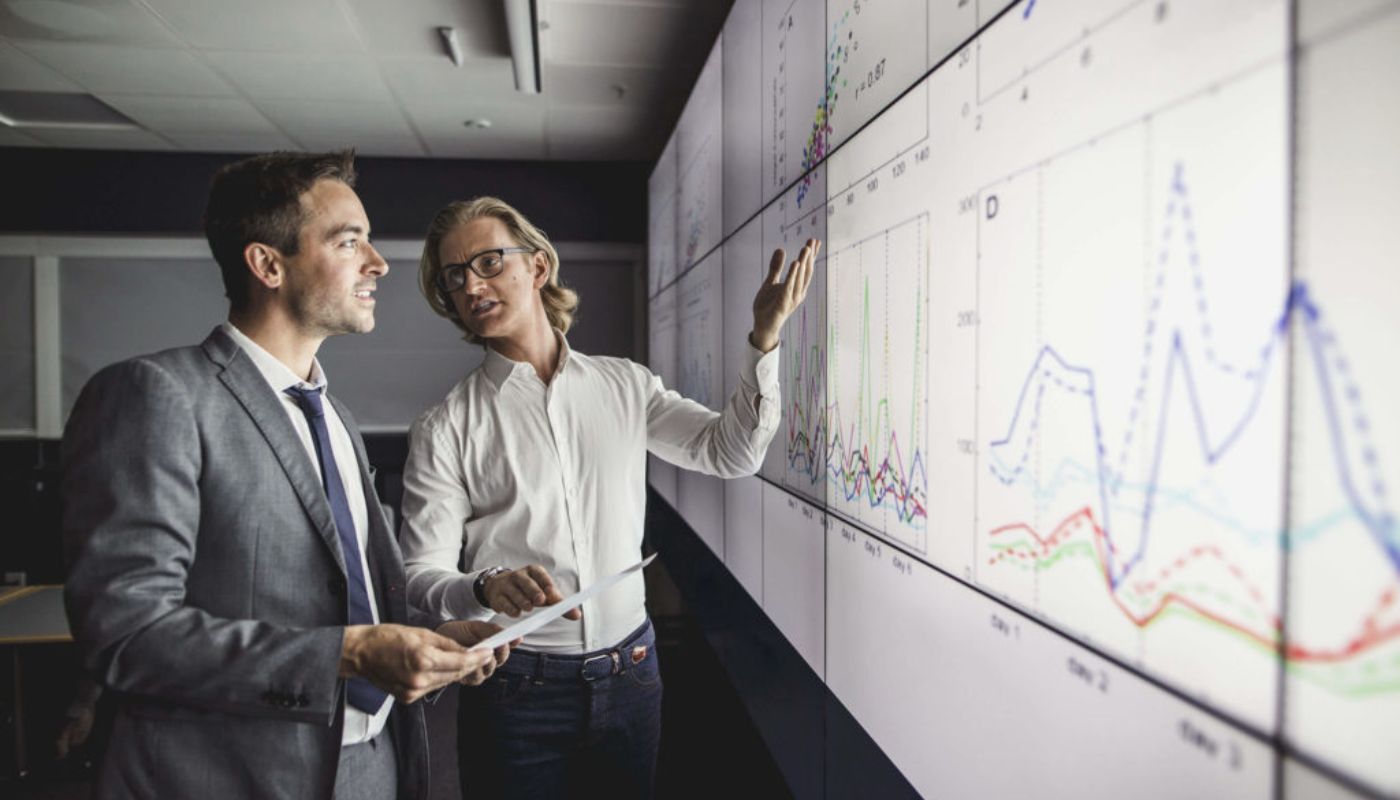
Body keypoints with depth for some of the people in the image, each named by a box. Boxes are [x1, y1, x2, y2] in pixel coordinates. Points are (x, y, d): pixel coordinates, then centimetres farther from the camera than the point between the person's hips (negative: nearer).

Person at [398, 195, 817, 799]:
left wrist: (764, 338, -7)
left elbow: (731, 452, 3)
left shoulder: (624, 385, 3)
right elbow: (421, 575, -8)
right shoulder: (445, 430, -6)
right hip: (516, 685, -2)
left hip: (628, 673, 3)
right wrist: (487, 587, -31)